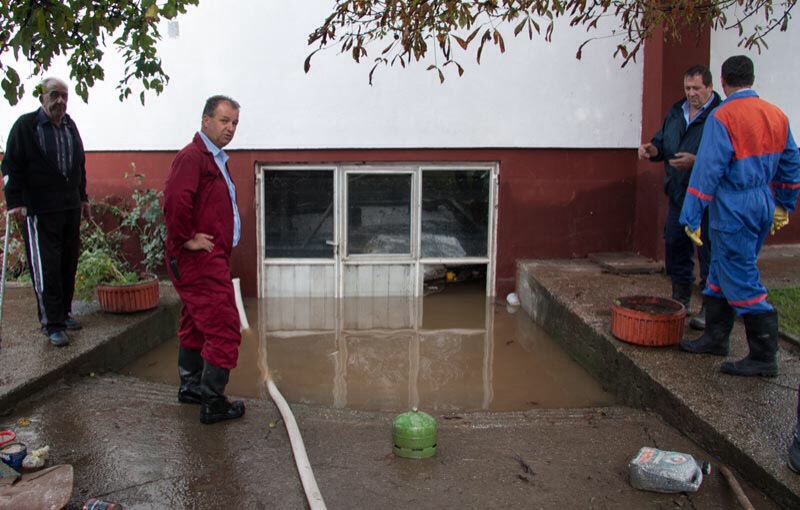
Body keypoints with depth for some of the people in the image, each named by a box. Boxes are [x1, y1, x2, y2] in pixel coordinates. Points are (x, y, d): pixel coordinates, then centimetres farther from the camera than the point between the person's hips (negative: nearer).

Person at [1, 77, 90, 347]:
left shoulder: (70, 126, 14)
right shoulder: (25, 125, -6)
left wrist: (83, 197, 22)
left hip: (71, 208, 6)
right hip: (39, 211, -6)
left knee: (69, 264, 11)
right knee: (46, 267, -6)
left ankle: (64, 313, 24)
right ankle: (51, 324, 1)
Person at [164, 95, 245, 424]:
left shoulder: (215, 159, 19)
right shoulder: (191, 157, -15)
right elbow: (174, 200, -30)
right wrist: (186, 239, -22)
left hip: (210, 258, 11)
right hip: (201, 261, -11)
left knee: (196, 324, 19)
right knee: (224, 328, -9)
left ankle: (191, 387, 32)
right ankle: (213, 403, -3)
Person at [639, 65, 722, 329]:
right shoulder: (677, 111, 13)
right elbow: (663, 141, 24)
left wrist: (696, 161, -29)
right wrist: (653, 149, 2)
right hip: (678, 193, 8)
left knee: (709, 251, -1)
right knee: (675, 245, 13)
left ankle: (710, 307, 10)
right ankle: (680, 300, 27)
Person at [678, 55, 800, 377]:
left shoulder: (723, 117, -14)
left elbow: (708, 170, -17)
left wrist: (691, 218, -13)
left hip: (734, 208, -8)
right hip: (763, 203, 8)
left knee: (741, 280, -3)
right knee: (723, 271, 19)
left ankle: (764, 357, 0)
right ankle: (715, 338, 28)